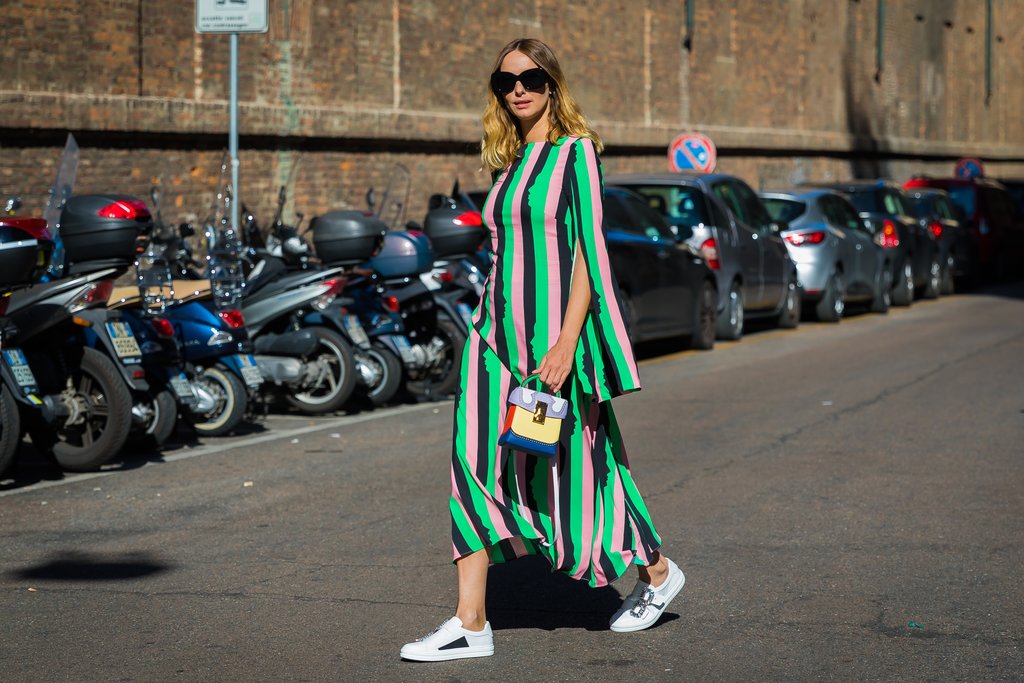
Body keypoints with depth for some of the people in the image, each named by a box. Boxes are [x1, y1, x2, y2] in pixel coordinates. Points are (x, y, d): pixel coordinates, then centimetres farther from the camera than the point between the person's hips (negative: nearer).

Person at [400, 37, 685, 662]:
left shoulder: (574, 152, -8)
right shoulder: (512, 163, 14)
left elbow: (590, 250, -14)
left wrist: (566, 342, -22)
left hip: (554, 332, -7)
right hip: (501, 330, 7)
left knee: (571, 466, 4)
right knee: (478, 462, -4)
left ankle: (656, 571, 29)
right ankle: (471, 626, -5)